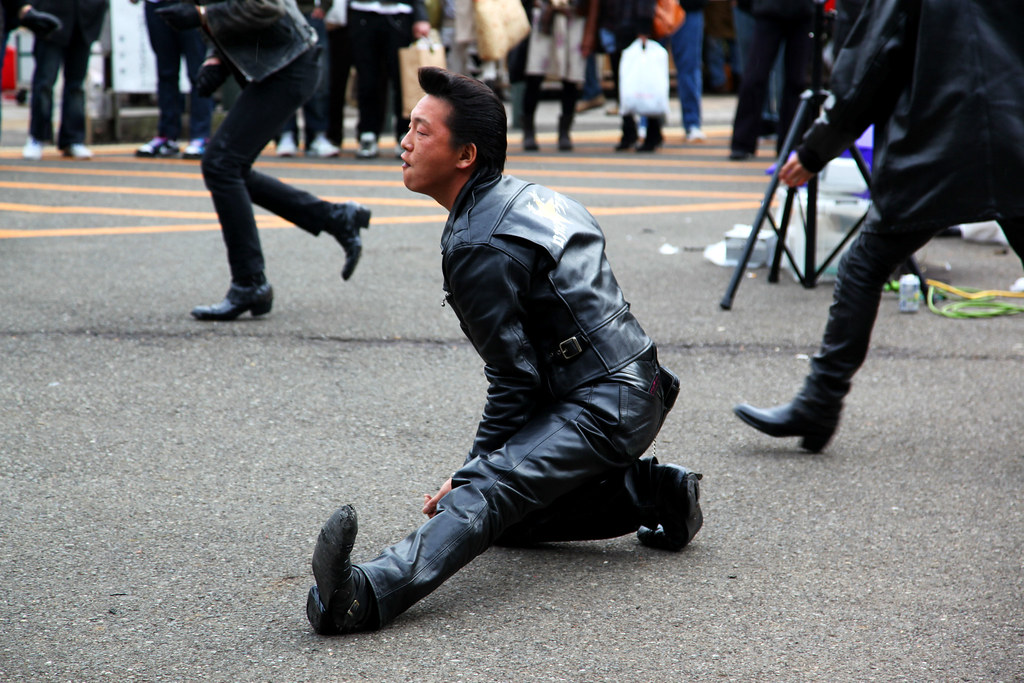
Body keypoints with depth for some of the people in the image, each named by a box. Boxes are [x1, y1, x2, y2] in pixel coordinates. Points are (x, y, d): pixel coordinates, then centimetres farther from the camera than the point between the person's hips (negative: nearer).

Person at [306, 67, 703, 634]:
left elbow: (515, 380, -15)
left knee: (484, 494, -28)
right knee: (507, 512, 17)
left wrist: (470, 473, -6)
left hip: (602, 410, -10)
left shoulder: (481, 248, -16)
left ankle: (366, 593, -50)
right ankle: (650, 495, 12)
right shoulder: (527, 198, 15)